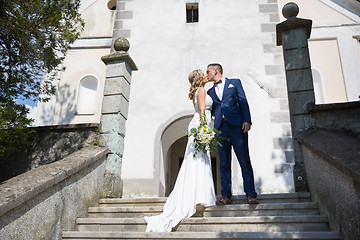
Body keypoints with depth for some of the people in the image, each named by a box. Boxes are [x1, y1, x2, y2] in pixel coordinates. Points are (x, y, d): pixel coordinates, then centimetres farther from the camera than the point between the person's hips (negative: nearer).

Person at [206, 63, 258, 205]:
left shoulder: (234, 83, 13)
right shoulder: (210, 91, 23)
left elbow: (243, 102, 3)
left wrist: (247, 121, -9)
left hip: (236, 125, -3)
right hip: (220, 128, 3)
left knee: (245, 161, -5)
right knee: (224, 164, 1)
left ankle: (250, 195, -1)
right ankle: (226, 196, 5)